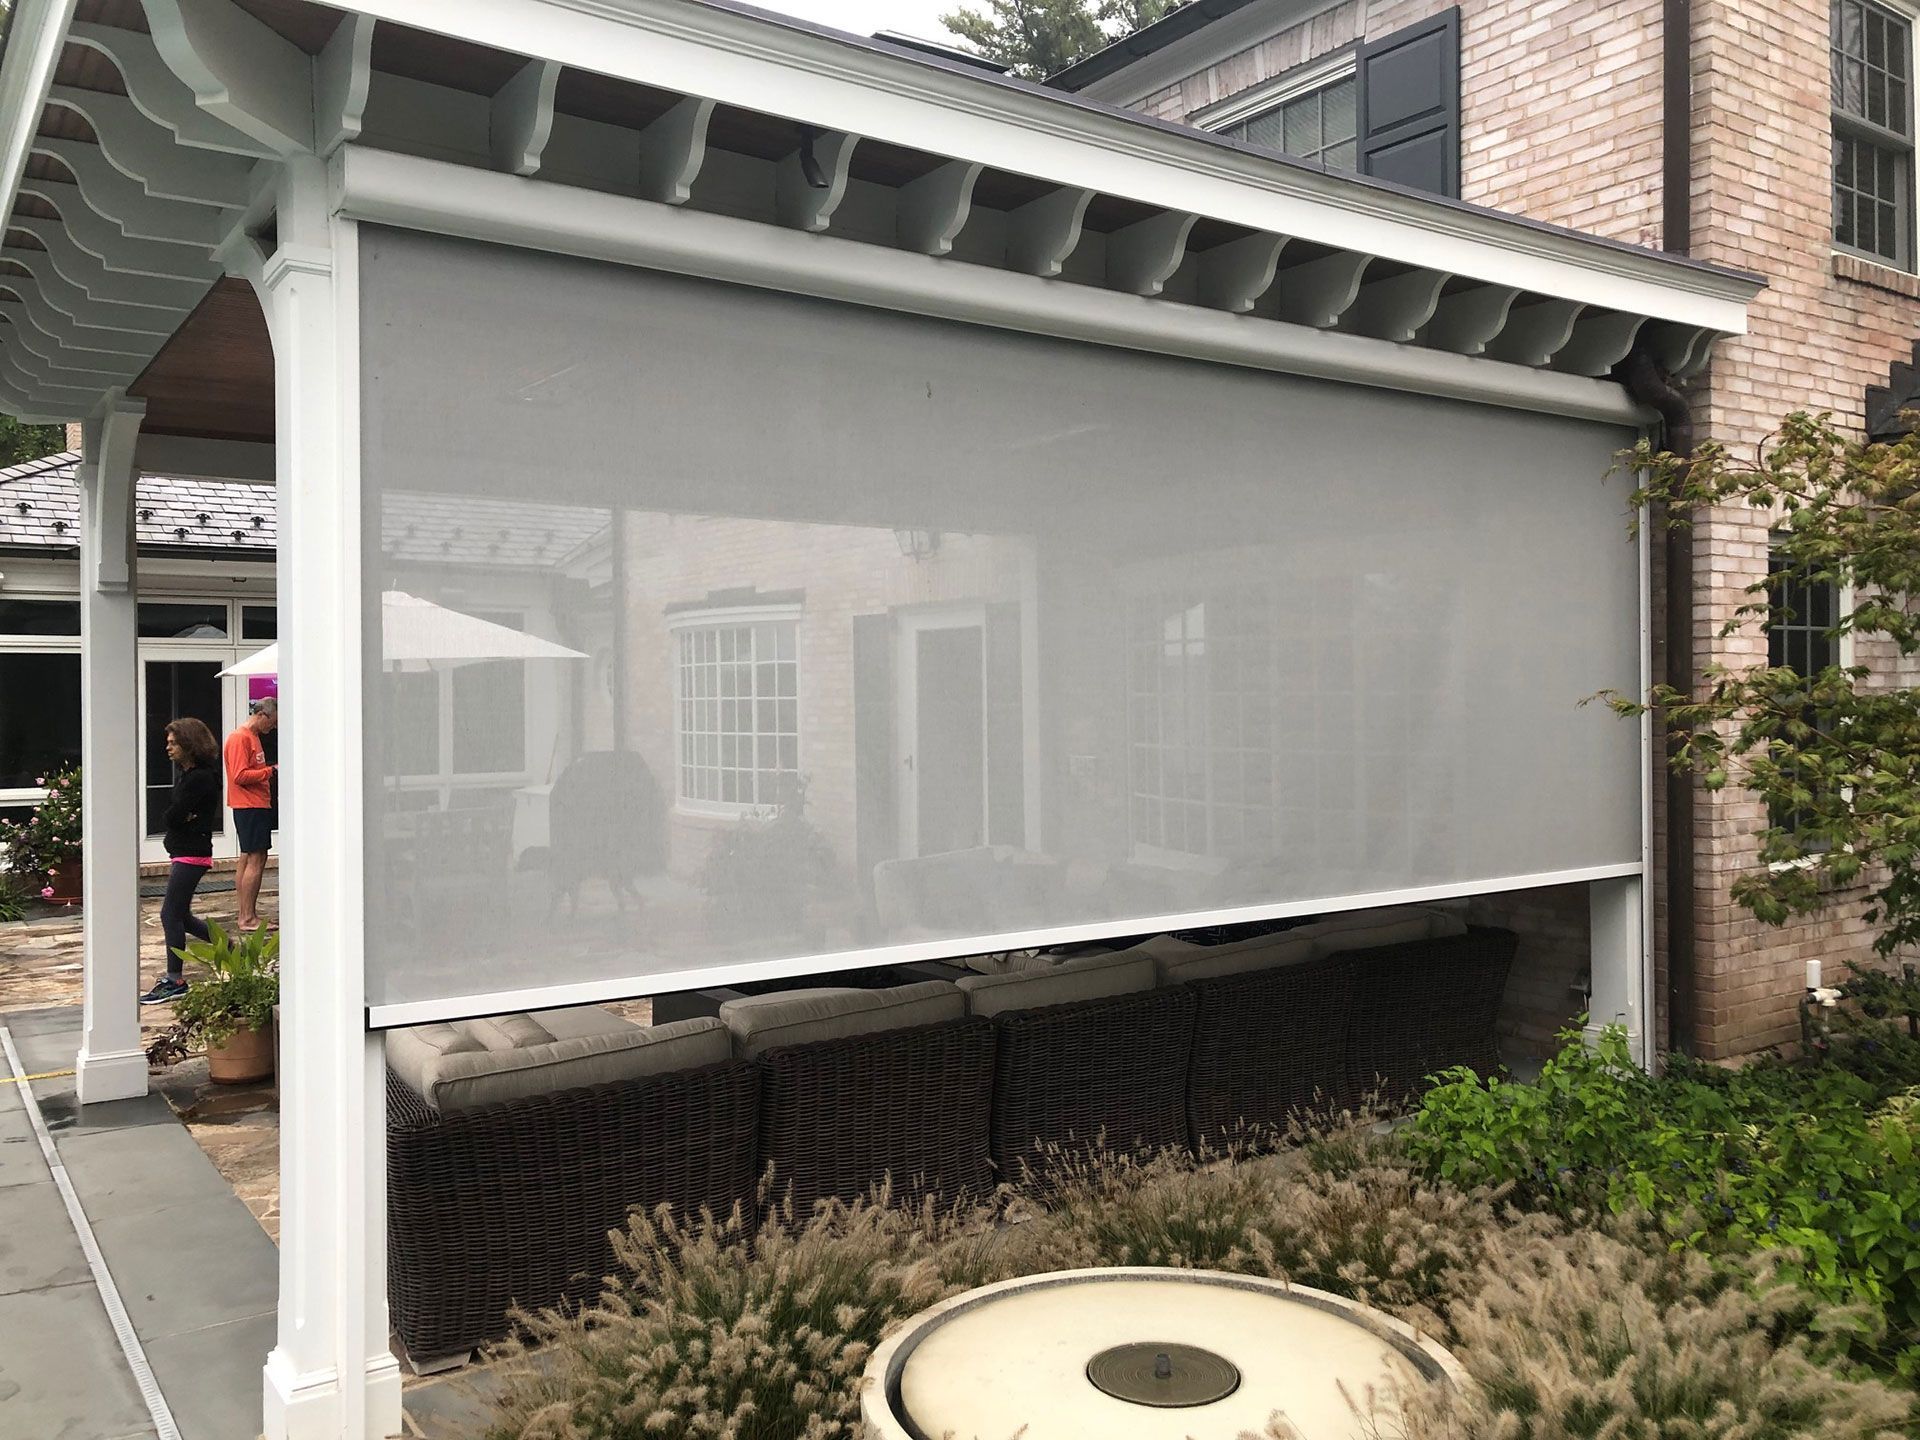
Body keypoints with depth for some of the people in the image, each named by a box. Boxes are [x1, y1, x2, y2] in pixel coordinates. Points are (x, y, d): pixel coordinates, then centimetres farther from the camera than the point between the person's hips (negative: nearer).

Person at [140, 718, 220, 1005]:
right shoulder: (187, 774, 13)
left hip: (191, 855, -10)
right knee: (181, 916, 16)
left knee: (171, 914, -6)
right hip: (185, 854, 10)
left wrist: (183, 819, 0)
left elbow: (173, 816, -20)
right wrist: (186, 818, -8)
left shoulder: (200, 778, -18)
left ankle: (174, 981, 0)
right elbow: (174, 817, 12)